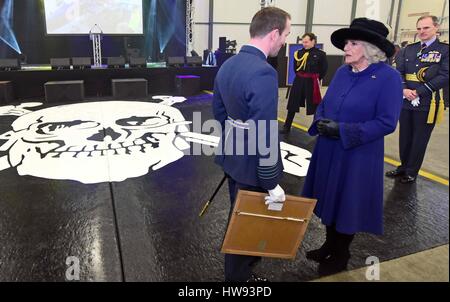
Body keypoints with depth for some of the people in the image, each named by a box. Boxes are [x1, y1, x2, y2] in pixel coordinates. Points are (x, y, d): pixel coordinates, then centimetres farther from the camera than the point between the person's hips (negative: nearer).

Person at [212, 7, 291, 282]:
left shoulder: (228, 65, 1)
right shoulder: (264, 73, -28)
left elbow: (218, 111, 11)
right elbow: (265, 135, -28)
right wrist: (272, 183, -19)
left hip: (233, 156, 9)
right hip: (252, 166, -9)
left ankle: (239, 265, 50)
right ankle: (240, 275, 35)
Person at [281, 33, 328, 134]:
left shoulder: (320, 54, -6)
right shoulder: (299, 53, 5)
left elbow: (324, 69, -1)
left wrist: (316, 79, 1)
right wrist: (300, 76, 4)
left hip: (311, 82, -3)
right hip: (299, 81, 4)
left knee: (314, 106, 5)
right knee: (292, 104, 7)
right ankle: (287, 127, 18)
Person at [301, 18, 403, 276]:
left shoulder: (389, 77, -15)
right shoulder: (342, 72, 3)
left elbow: (386, 123, -18)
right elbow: (324, 105, 11)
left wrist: (342, 130, -22)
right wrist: (320, 122, -12)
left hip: (357, 157, -6)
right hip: (328, 151, 6)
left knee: (348, 206, 10)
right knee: (329, 201, 18)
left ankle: (341, 256, 32)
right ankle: (330, 245, 40)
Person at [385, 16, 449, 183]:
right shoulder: (409, 49, 9)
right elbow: (399, 72, 5)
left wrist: (419, 92, -18)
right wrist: (403, 89, -13)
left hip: (426, 104, -4)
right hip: (405, 102, 4)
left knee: (419, 140, 8)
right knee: (405, 137, 14)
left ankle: (412, 172, 22)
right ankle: (404, 166, 32)